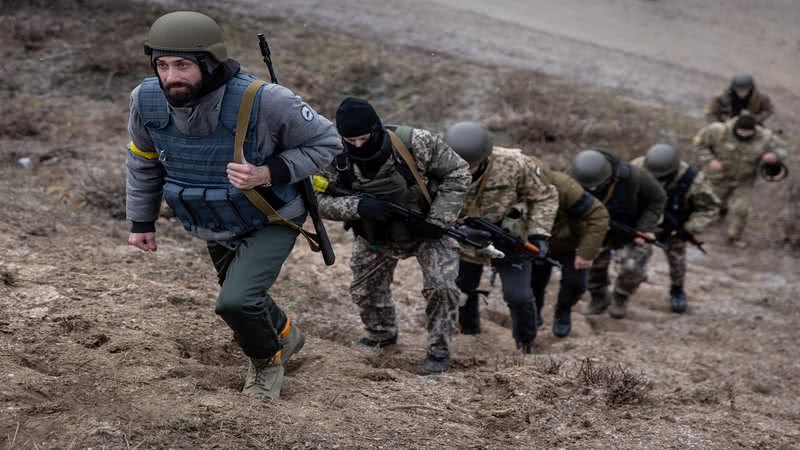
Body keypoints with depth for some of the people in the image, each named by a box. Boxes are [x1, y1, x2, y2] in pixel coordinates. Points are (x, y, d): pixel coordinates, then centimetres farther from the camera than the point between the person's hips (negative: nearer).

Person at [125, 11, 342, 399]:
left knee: (238, 302, -22)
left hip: (271, 220, -5)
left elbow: (325, 142, -21)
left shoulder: (263, 101, -35)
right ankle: (284, 335, 56)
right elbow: (143, 160, 0)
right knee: (242, 304, 22)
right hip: (215, 228, 5)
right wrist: (141, 221, 6)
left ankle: (267, 361, 11)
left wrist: (268, 174, -33)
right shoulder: (147, 101, -21)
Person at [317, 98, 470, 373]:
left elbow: (457, 174, -20)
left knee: (441, 286, -18)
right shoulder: (337, 160, -21)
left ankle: (439, 350, 0)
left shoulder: (416, 144, -31)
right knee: (364, 289, 13)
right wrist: (358, 206, -36)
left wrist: (437, 221, -25)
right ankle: (382, 336, 42)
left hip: (424, 231, -3)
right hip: (375, 238, 4)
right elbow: (322, 202, -17)